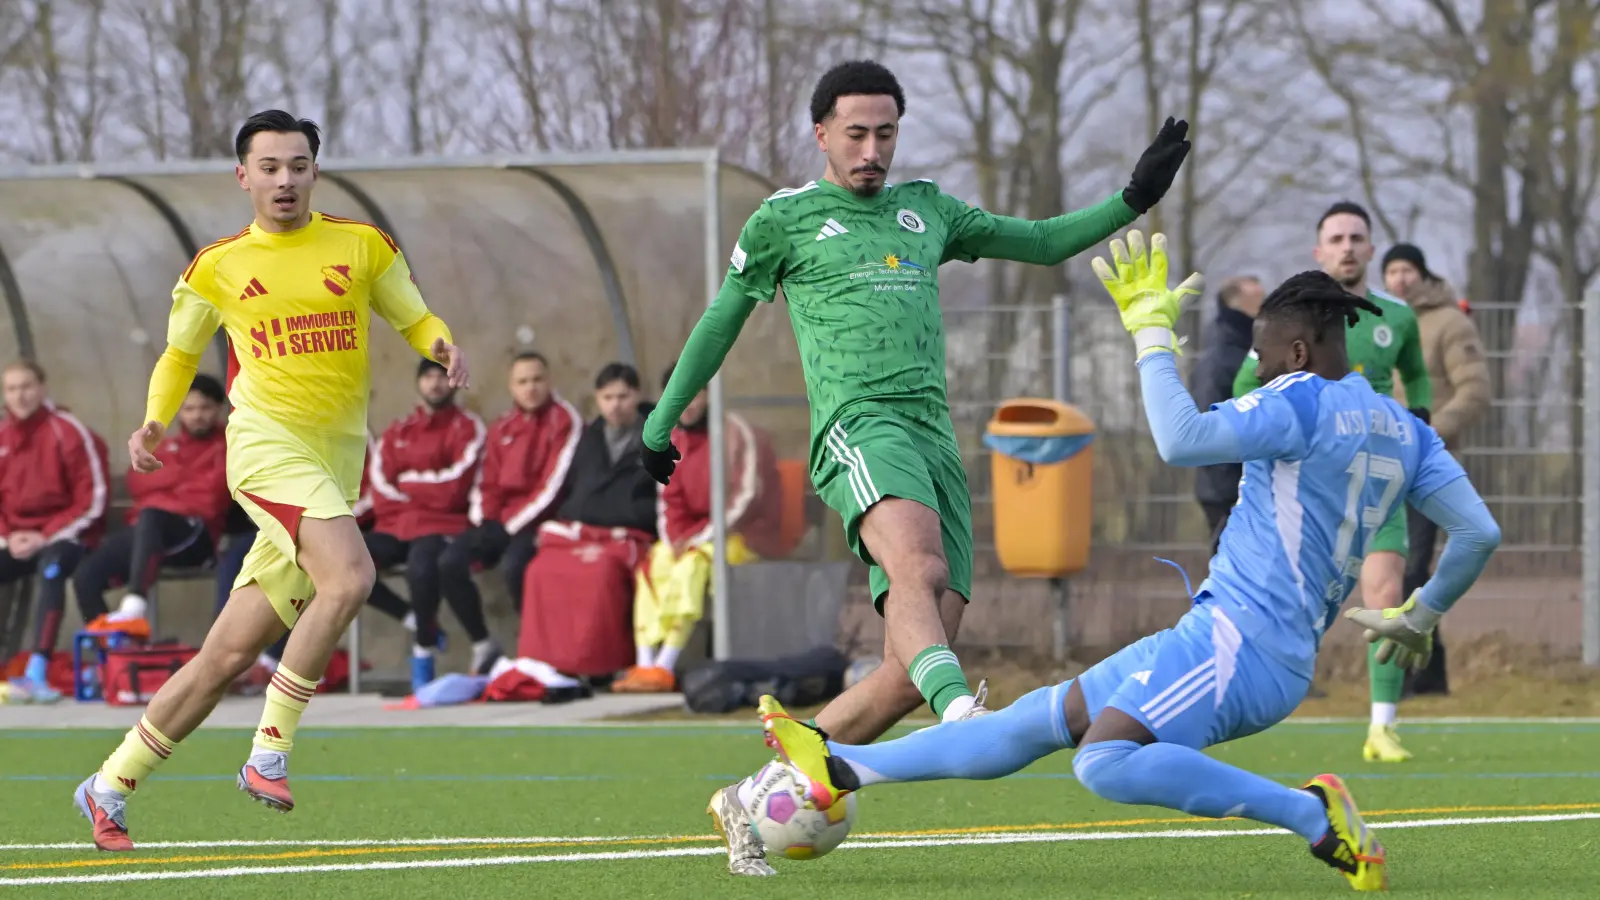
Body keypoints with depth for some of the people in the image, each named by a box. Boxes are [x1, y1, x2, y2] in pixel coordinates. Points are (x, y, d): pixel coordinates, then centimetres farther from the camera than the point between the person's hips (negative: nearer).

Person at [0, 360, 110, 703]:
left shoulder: (68, 432, -7)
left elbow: (93, 500, -9)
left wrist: (47, 537, -16)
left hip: (66, 536, -5)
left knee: (51, 564, -37)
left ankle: (37, 672, -45)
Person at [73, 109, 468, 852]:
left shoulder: (362, 245, 9)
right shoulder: (217, 266, 7)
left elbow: (415, 320, 16)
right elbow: (180, 353, 18)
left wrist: (442, 345, -8)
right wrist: (155, 422, 0)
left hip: (335, 463, 3)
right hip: (267, 445, -3)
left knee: (229, 656, 4)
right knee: (350, 576, -30)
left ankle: (109, 788, 16)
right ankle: (269, 753, -21)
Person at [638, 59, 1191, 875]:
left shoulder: (925, 211, 23)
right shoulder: (786, 220, 11)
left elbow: (1045, 242, 30)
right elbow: (722, 320, 20)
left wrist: (1133, 198, 18)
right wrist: (661, 424, 25)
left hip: (934, 439, 5)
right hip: (858, 425, -5)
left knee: (912, 670, -5)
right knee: (920, 569, -37)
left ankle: (754, 799, 5)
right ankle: (962, 715, -60)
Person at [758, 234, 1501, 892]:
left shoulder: (1300, 402, -13)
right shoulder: (1404, 432, 13)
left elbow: (1181, 441, -23)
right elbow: (1480, 533, 13)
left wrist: (1151, 330, -12)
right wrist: (1420, 618, 29)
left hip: (1239, 639, -10)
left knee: (1107, 762, -32)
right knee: (1046, 718, 13)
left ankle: (1311, 813, -24)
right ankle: (841, 769, 19)